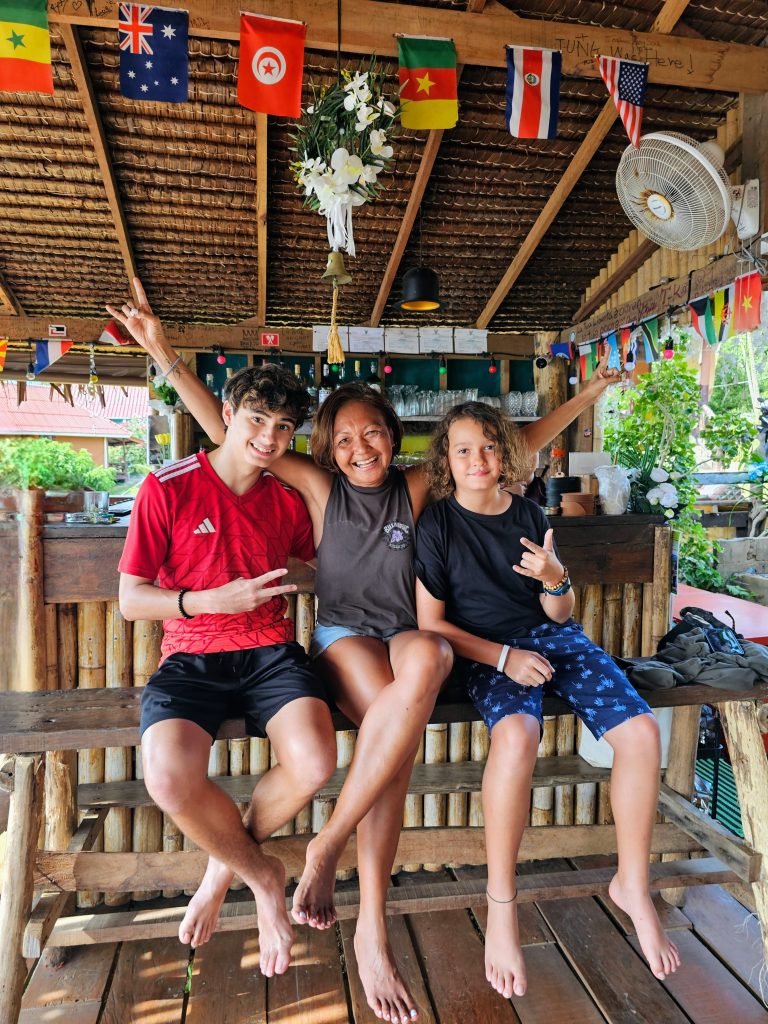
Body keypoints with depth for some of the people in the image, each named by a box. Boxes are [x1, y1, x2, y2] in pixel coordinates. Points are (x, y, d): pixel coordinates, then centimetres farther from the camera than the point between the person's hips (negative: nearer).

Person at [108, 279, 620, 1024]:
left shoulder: (417, 487, 6)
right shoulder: (319, 487, 3)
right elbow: (226, 429, 1)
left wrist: (587, 394, 14)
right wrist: (163, 351, -4)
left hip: (402, 637, 2)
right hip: (340, 637, -2)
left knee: (428, 657, -37)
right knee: (400, 731, -35)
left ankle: (326, 845, -25)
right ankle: (373, 931, -20)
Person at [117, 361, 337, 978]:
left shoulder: (287, 500, 9)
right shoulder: (168, 487, -2)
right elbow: (131, 600, -2)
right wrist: (212, 599, -15)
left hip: (270, 653, 3)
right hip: (191, 658, -2)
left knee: (315, 763, -25)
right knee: (170, 779, -30)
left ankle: (225, 865, 10)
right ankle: (261, 874, 5)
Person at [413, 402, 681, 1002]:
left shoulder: (530, 516, 8)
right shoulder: (437, 524, -2)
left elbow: (561, 614, 10)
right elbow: (431, 622, -5)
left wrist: (555, 579, -13)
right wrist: (504, 657, -14)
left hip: (550, 638, 4)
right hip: (484, 650, -4)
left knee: (640, 730, -18)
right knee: (517, 733, -36)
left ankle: (633, 885, 6)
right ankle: (501, 905, -16)